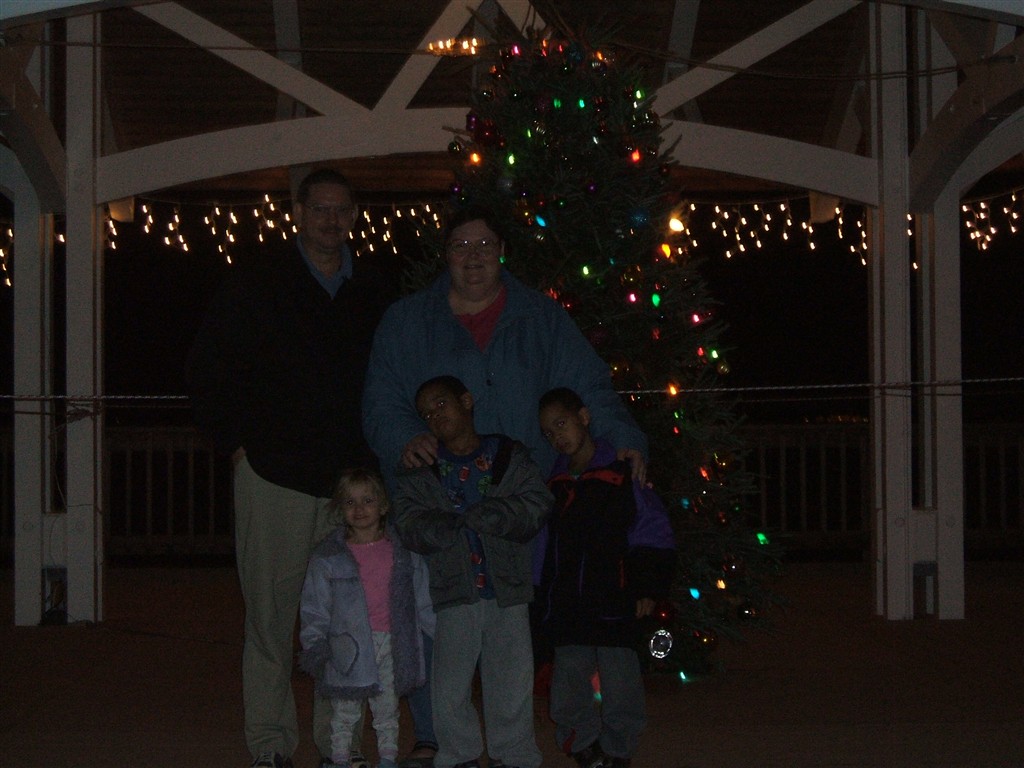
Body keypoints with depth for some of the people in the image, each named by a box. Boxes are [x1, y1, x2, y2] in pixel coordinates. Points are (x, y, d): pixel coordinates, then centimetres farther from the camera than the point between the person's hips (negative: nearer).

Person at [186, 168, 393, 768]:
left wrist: (380, 445, 10)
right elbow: (207, 368, 6)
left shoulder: (373, 290, 10)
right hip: (276, 473, -2)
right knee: (272, 611, 1)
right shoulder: (259, 285, 2)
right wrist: (236, 441, 0)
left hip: (352, 475, 3)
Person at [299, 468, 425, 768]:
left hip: (390, 643, 2)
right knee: (344, 711, 4)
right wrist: (314, 645, -5)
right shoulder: (327, 557, -2)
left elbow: (420, 598, 13)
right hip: (349, 646, -2)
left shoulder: (400, 553, 5)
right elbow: (314, 607, 1)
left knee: (387, 709, 12)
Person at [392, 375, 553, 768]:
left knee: (512, 678, 4)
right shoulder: (418, 470, 8)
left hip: (507, 588, 0)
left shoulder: (508, 456, 7)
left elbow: (536, 505, -5)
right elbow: (410, 526, -4)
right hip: (453, 592, 0)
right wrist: (464, 525, -17)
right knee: (450, 684, 1)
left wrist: (476, 516, -14)